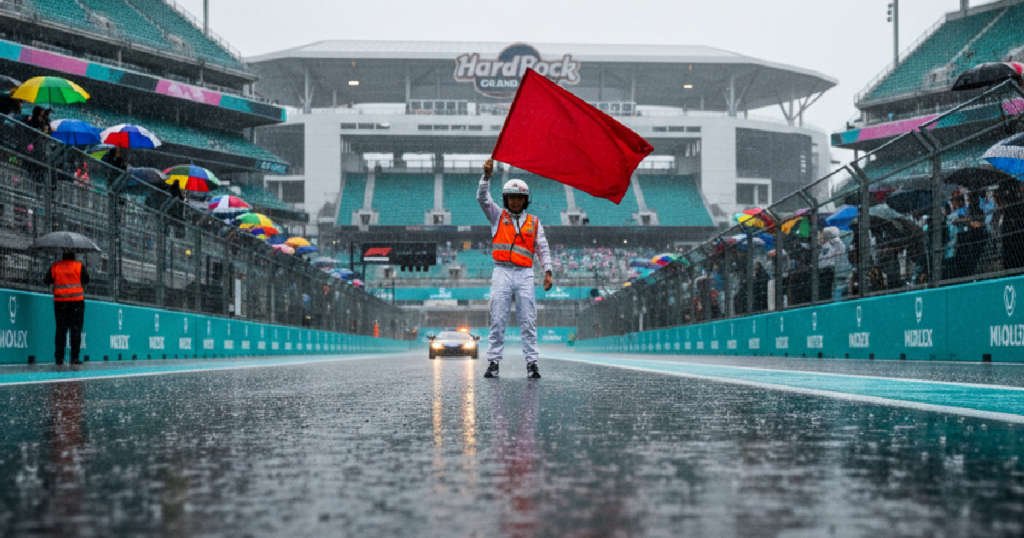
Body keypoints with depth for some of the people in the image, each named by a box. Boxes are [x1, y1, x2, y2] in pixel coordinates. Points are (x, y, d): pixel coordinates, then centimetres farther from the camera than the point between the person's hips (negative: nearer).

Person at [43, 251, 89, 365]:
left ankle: (59, 357, 2)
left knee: (61, 328, 7)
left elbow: (46, 280, 6)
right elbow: (86, 280, -2)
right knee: (76, 328, 0)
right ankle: (74, 357, -5)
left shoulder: (54, 267, 7)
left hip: (60, 301, 2)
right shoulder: (79, 265, 1)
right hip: (76, 300, -2)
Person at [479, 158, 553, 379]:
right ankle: (494, 362, 0)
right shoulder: (498, 216, 12)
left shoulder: (533, 222, 15)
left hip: (525, 274, 1)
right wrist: (487, 176, -18)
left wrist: (548, 272, 3)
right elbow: (483, 198, -3)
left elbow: (542, 248, 15)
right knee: (497, 321, -3)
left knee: (528, 321, -2)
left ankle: (531, 363, 0)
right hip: (502, 272, -1)